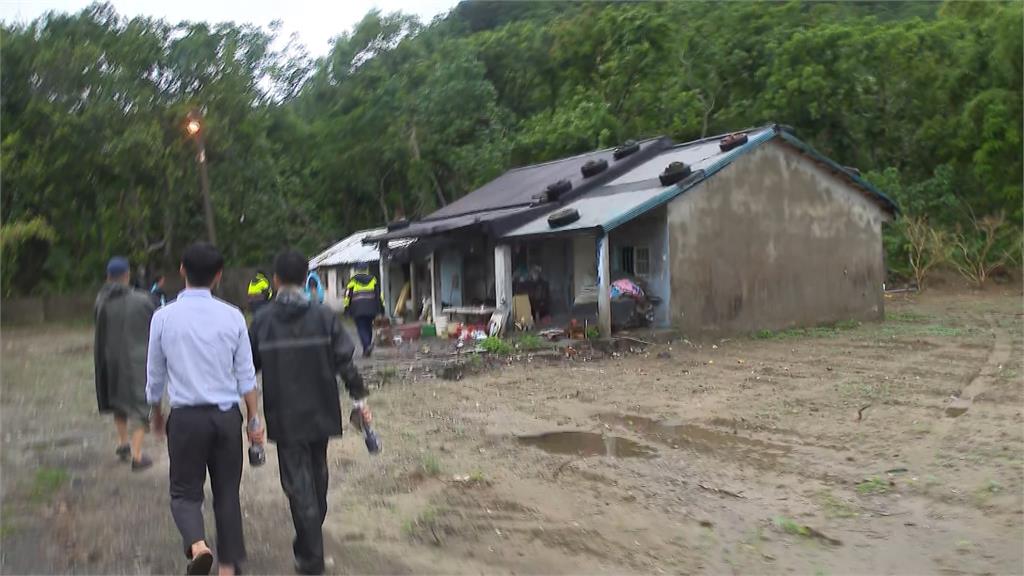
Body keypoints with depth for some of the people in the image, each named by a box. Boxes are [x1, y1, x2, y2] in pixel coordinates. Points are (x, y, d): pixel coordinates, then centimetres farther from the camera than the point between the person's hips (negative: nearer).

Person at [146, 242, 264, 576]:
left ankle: (197, 545, -15)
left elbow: (156, 374, 5)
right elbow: (246, 375, 0)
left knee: (185, 490, 11)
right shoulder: (232, 317, -4)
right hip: (227, 415, 1)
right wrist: (254, 420, 8)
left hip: (186, 416, -1)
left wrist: (155, 411, 22)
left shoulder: (164, 317, -5)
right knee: (227, 492, 12)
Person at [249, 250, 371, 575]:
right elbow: (345, 360, -7)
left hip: (285, 417, -2)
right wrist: (359, 396, -1)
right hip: (321, 412, 2)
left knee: (298, 483, 3)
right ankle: (310, 543, 35)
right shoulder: (323, 316, -3)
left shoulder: (262, 320, -4)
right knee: (317, 478, 20)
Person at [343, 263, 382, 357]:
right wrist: (381, 307, 12)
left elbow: (347, 295, 1)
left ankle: (367, 346, -24)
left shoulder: (353, 281, 4)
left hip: (358, 310, -2)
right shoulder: (373, 279, 10)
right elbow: (379, 294, 8)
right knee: (368, 328, 14)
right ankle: (366, 351, 16)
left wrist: (346, 307, 8)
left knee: (361, 329, -1)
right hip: (371, 309, 3)